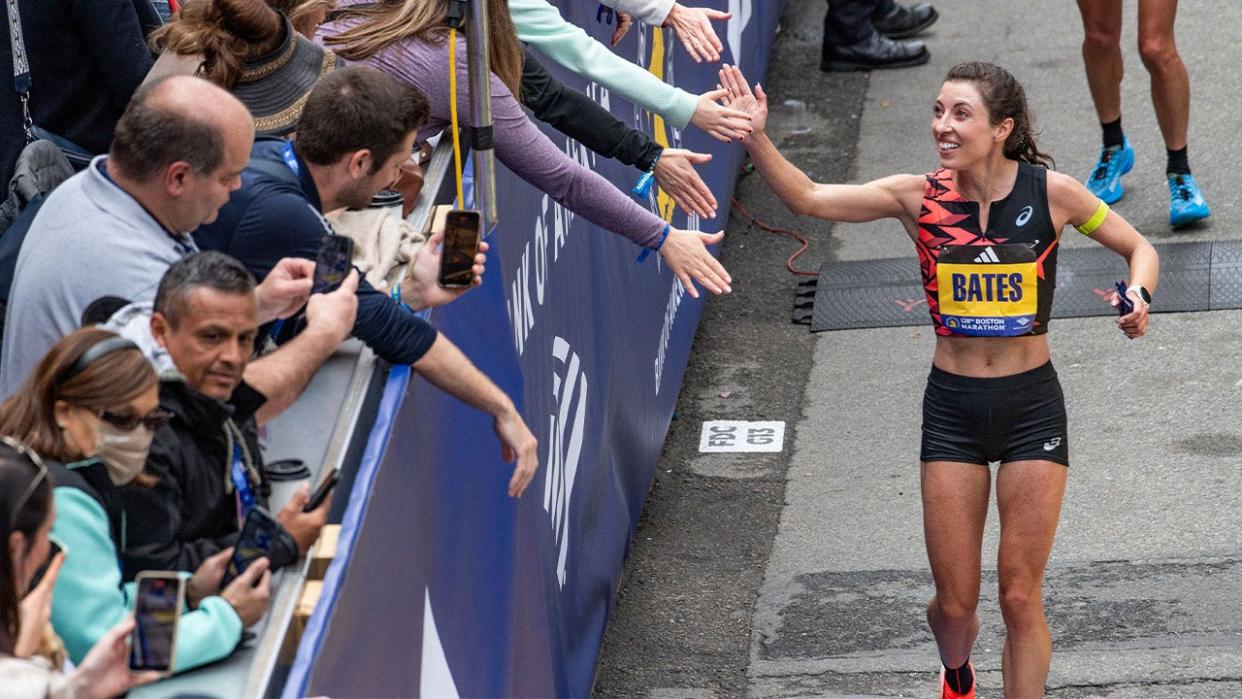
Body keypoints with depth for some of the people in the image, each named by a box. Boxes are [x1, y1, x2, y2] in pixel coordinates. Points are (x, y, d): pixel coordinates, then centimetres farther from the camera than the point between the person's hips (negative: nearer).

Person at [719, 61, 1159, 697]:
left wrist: (1138, 297, -17)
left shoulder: (1050, 193, -9)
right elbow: (808, 198, -14)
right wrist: (757, 140, -29)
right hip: (951, 409, 1)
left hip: (1032, 406, -1)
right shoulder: (919, 198, -7)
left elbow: (1139, 248, 4)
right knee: (955, 603, 7)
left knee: (1020, 598, 0)